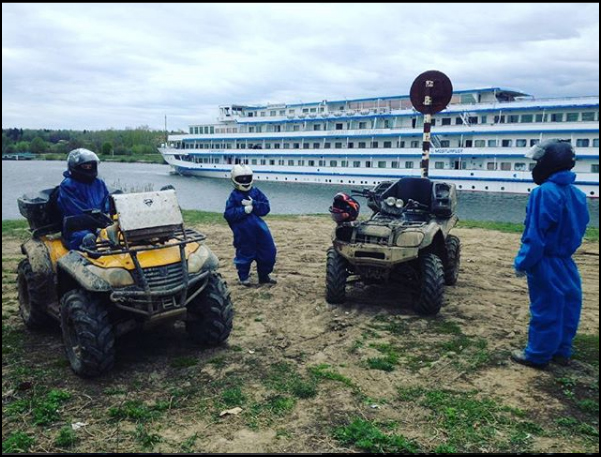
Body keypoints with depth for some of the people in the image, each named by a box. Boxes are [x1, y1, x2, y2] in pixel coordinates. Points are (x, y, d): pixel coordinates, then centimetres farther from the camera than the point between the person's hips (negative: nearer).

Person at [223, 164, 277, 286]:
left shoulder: (256, 192, 3)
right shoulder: (234, 196, -5)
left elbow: (265, 208, -4)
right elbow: (228, 214, -14)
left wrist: (253, 204, -19)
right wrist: (243, 210, -23)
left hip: (259, 229, 4)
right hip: (243, 232, -4)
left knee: (268, 252, 10)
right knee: (245, 254, 7)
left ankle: (264, 276, 29)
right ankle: (244, 277, 29)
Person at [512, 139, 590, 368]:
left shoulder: (544, 192, -21)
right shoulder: (577, 194, 6)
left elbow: (535, 235, -22)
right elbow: (578, 230, 14)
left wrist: (523, 263, -15)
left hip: (546, 263, -8)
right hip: (565, 262, 8)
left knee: (545, 309, 1)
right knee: (566, 306, 15)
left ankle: (537, 355, 12)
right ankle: (562, 351, 28)